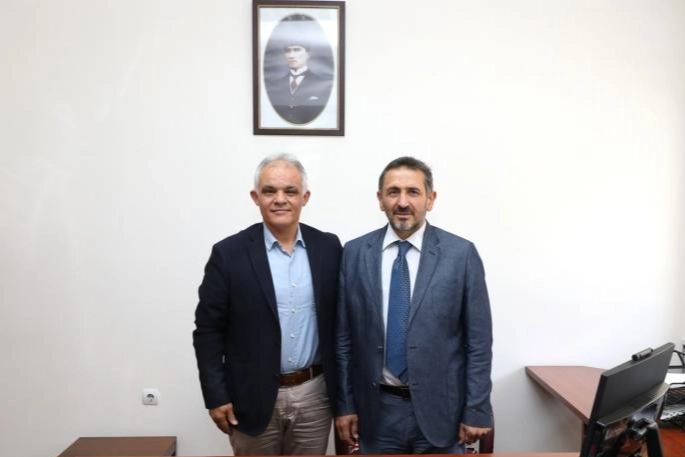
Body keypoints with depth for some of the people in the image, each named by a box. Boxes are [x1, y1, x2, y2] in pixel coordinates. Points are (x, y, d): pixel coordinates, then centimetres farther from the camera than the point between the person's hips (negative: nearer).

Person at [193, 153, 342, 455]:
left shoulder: (328, 247, 0)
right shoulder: (229, 253, -7)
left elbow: (341, 320, 6)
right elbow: (208, 330, -5)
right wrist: (216, 396, -7)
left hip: (314, 395, 2)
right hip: (254, 398, -2)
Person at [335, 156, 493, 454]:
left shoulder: (461, 254, -6)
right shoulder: (354, 253, -1)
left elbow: (478, 340, -4)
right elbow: (344, 337, 2)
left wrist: (477, 411, -4)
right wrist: (345, 404, 2)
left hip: (439, 409, -1)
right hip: (376, 410, 2)